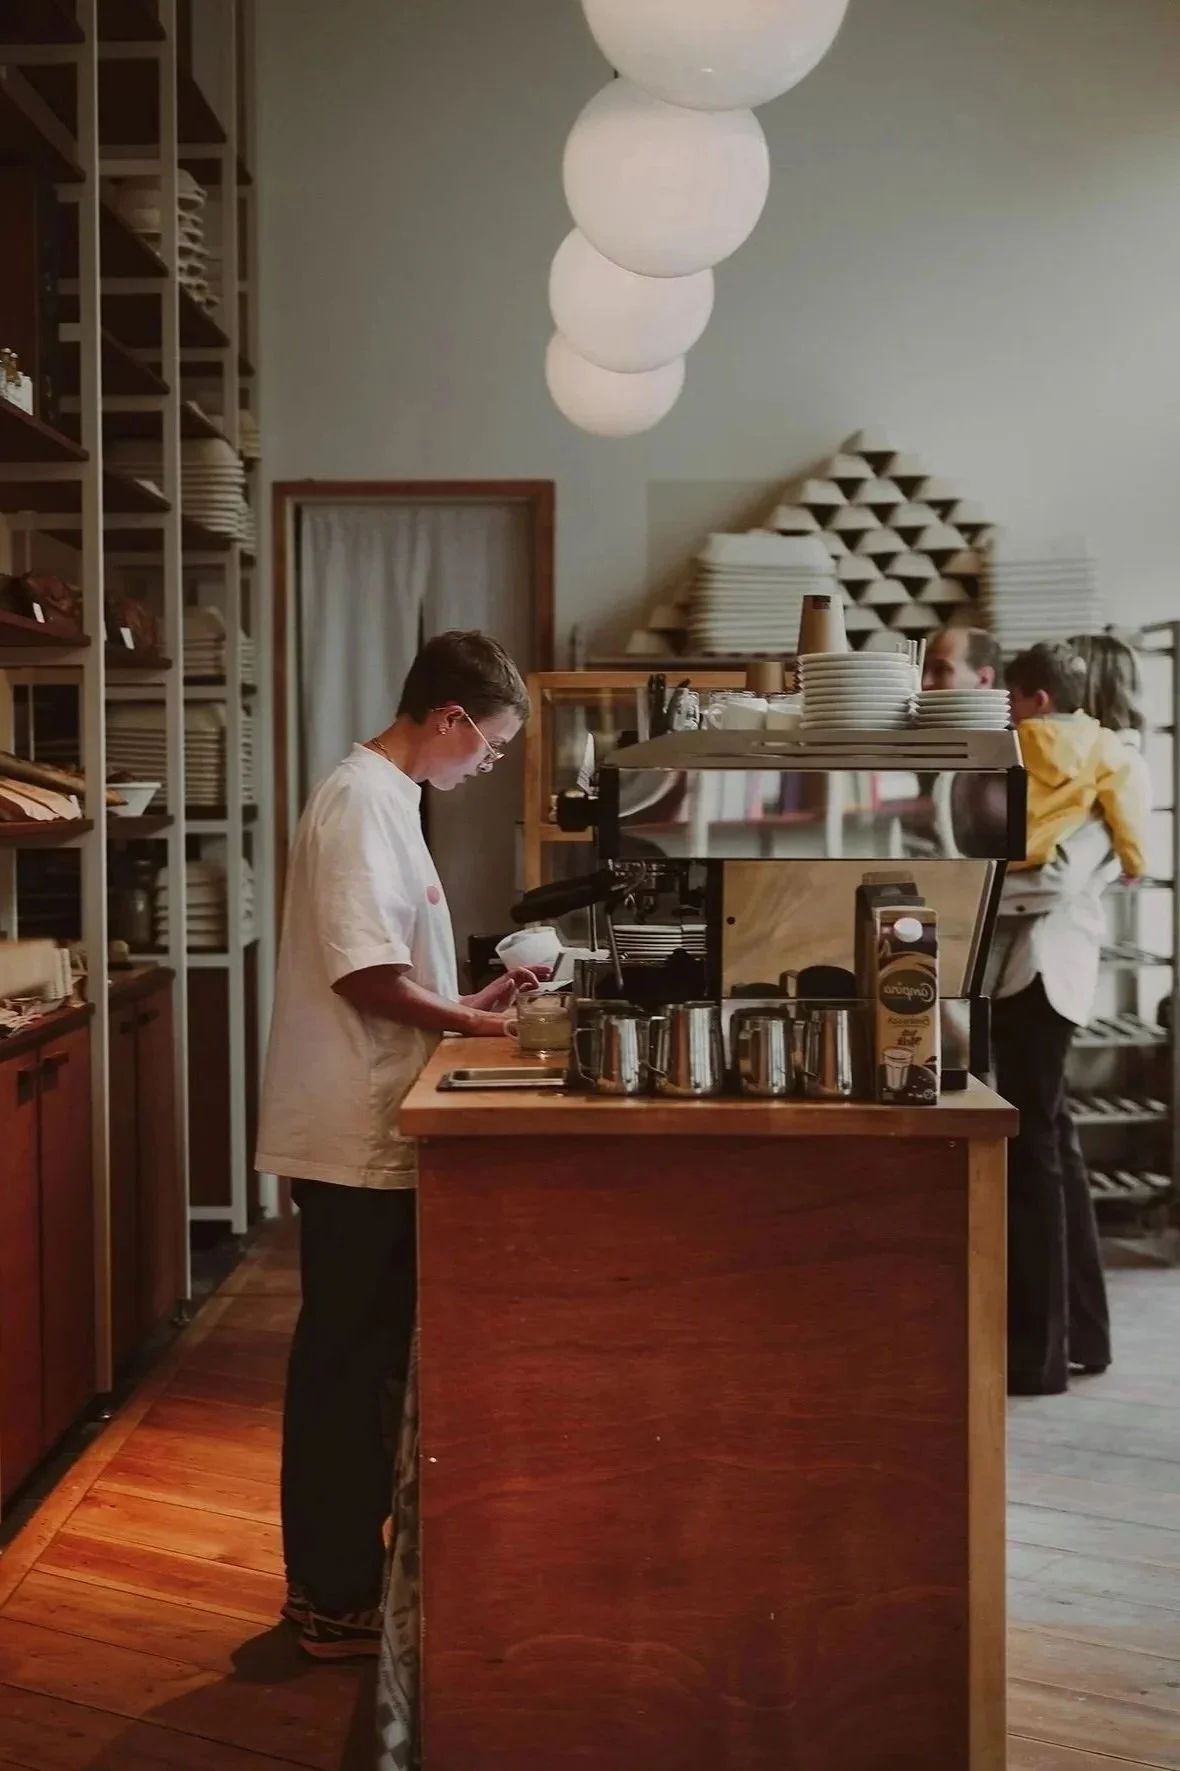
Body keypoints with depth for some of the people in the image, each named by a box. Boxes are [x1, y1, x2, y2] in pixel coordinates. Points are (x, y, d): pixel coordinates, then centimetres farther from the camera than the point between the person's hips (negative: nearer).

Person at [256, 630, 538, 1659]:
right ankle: (335, 1602, 13)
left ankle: (343, 1573, 30)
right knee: (346, 1363, 1)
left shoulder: (387, 799, 15)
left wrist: (474, 1001, 11)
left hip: (376, 1137, 10)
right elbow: (363, 975, -23)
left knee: (364, 1361, 17)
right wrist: (479, 1024, -12)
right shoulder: (363, 801, -16)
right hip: (354, 1139, -10)